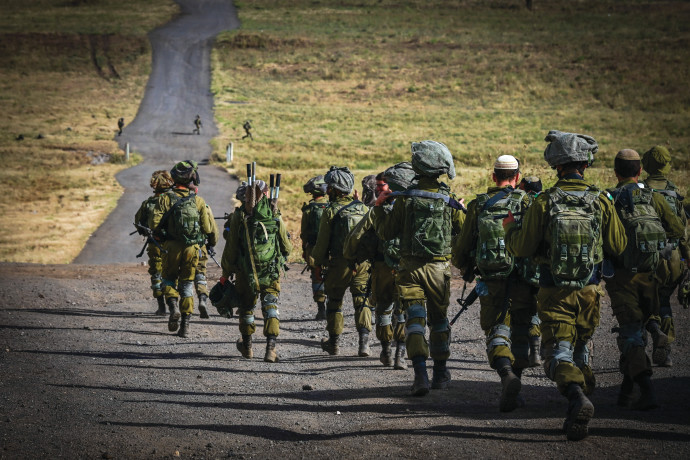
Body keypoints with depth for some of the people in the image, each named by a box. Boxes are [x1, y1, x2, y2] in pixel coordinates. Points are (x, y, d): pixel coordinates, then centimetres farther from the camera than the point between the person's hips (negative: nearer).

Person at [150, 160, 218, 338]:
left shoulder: (165, 198, -5)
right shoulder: (198, 201, -2)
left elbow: (155, 223, -10)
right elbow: (210, 227, -3)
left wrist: (161, 236, 12)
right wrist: (212, 243, 18)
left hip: (171, 247, -1)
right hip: (192, 248, 1)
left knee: (169, 279, 18)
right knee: (187, 284, 11)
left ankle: (173, 305, -10)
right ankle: (185, 325, 7)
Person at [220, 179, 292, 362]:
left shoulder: (239, 216, -4)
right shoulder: (274, 215, -3)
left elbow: (231, 248, -1)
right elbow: (287, 247, 5)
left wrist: (226, 272, 9)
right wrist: (281, 257, 29)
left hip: (246, 270, 1)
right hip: (272, 270, -1)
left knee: (246, 307, 17)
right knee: (270, 306, 1)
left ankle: (247, 346, 30)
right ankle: (271, 347, -16)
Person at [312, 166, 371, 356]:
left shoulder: (330, 212, -8)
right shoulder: (363, 208, 5)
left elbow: (322, 243, -5)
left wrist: (316, 263, 8)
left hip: (339, 264, -3)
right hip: (362, 263, 3)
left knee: (334, 301, 14)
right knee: (361, 301, 5)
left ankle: (334, 342, 20)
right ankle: (364, 340, -12)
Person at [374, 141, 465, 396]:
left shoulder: (405, 199, -7)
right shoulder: (449, 200, -5)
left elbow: (386, 233, 0)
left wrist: (379, 207, 14)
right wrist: (460, 209, 23)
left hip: (410, 267, -1)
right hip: (439, 267, 1)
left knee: (415, 319, -4)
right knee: (439, 319, 17)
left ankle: (420, 373, -20)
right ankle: (440, 374, 26)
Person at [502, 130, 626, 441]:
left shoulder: (543, 203, -10)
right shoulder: (601, 202, -5)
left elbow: (522, 248, -7)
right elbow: (618, 245, 3)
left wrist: (510, 228, 14)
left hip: (554, 292, -3)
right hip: (588, 290, 3)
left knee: (558, 352, -5)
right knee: (580, 347, 23)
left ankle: (577, 398, -30)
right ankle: (582, 395, 24)